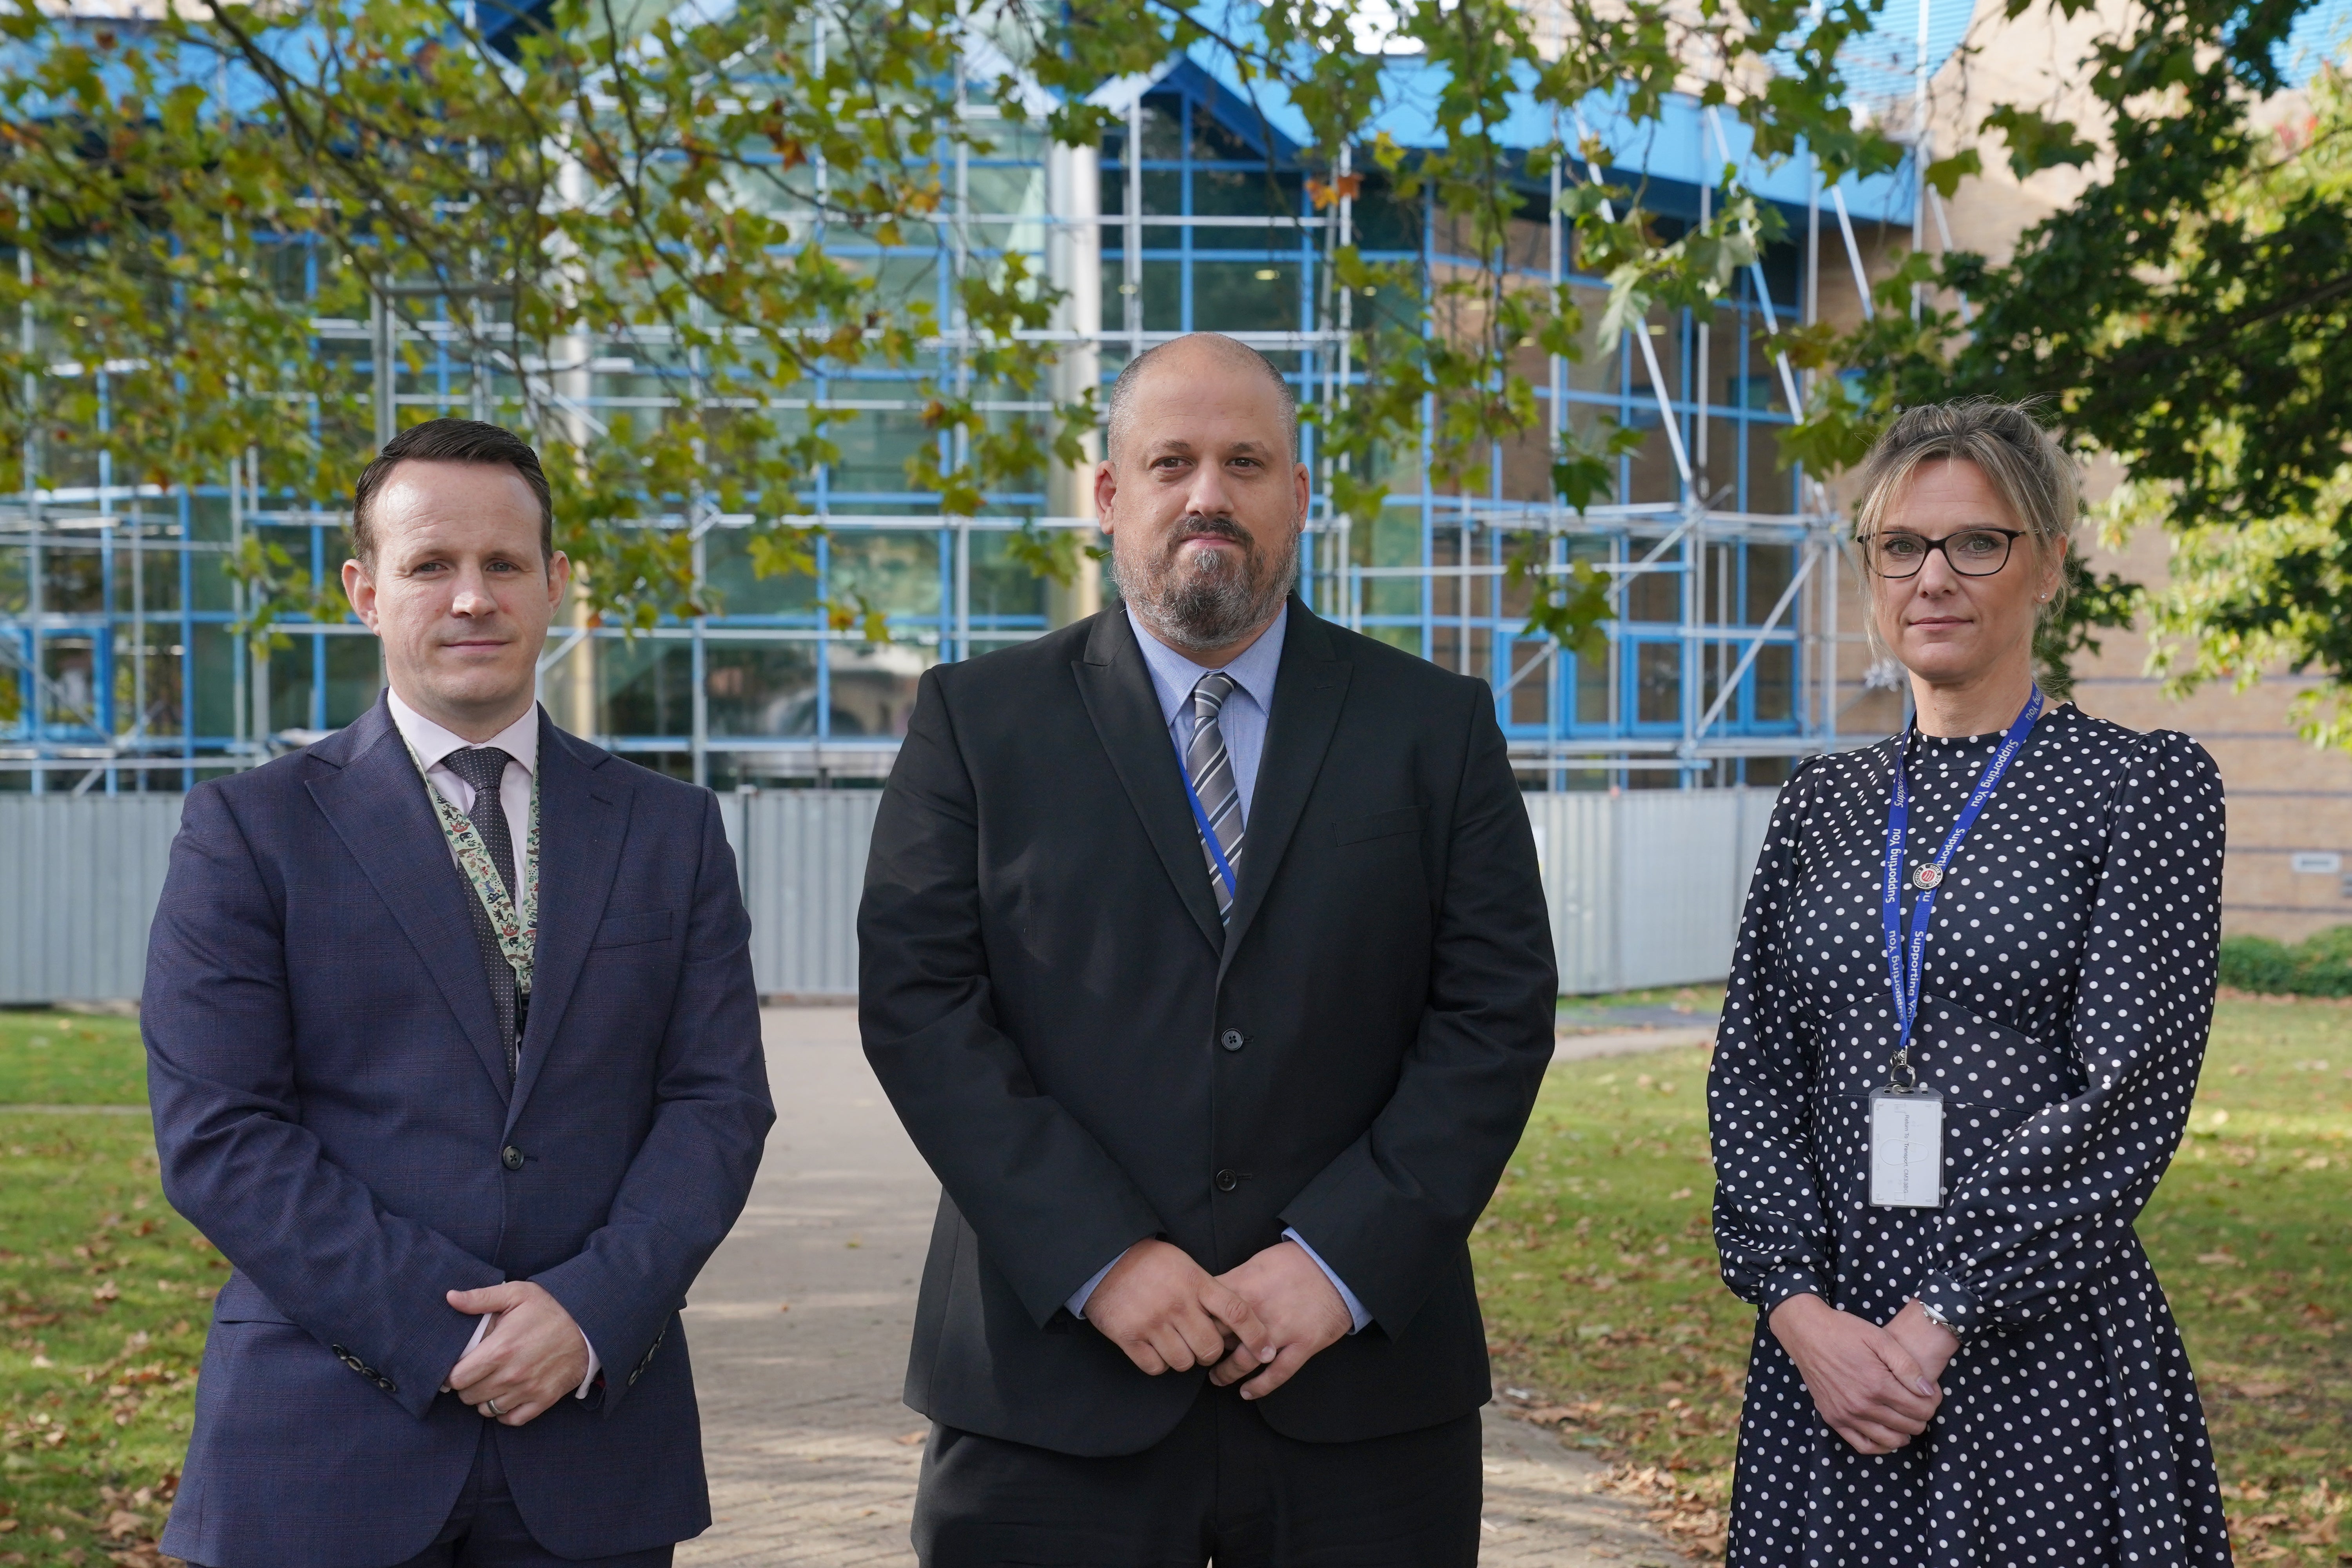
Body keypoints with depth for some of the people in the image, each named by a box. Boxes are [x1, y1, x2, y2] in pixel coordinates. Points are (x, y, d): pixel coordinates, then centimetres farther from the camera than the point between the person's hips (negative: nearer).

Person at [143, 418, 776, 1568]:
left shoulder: (671, 831, 9)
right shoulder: (250, 830, 1)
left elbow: (718, 1102, 3)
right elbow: (217, 1133, -6)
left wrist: (594, 1310, -13)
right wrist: (439, 1334, -14)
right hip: (331, 1447, -2)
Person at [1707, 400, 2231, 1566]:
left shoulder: (2147, 787, -2)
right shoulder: (1824, 801, 11)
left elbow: (2128, 1097, -10)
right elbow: (1751, 1073, 6)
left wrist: (1944, 1317, -14)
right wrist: (1799, 1307, -8)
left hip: (2043, 1348, -4)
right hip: (1826, 1345, 4)